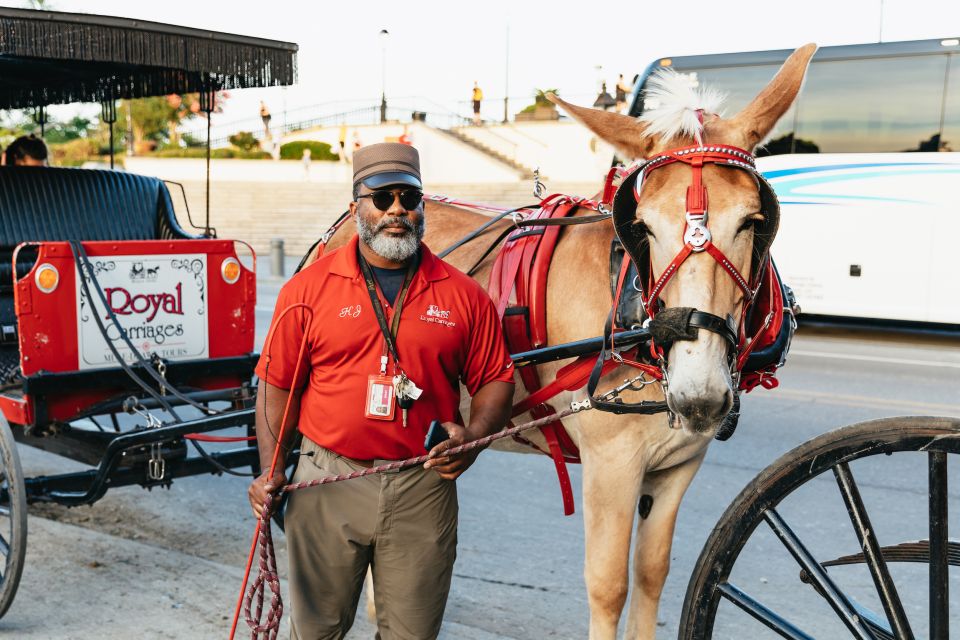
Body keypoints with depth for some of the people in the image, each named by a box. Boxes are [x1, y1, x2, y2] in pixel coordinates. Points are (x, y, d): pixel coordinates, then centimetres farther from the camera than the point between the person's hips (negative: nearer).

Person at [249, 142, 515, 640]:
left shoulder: (462, 295, 2)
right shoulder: (310, 288, 0)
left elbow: (495, 379, 6)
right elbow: (278, 385, 3)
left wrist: (473, 438, -12)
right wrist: (271, 470, -6)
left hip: (423, 488, 1)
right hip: (326, 483, 0)